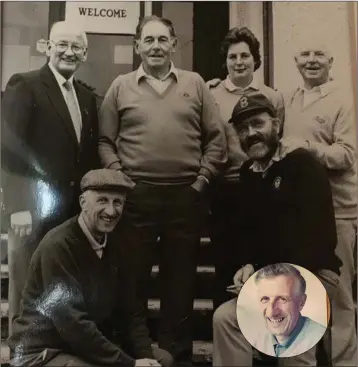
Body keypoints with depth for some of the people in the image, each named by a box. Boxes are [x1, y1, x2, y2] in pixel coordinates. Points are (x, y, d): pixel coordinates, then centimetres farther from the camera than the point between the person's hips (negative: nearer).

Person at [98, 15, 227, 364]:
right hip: (136, 195, 0)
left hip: (186, 194, 1)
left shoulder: (195, 83, 8)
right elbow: (105, 140, 6)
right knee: (133, 275, 8)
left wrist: (202, 179, -3)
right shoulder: (120, 86, 8)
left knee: (181, 276, 10)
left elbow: (216, 139, 6)